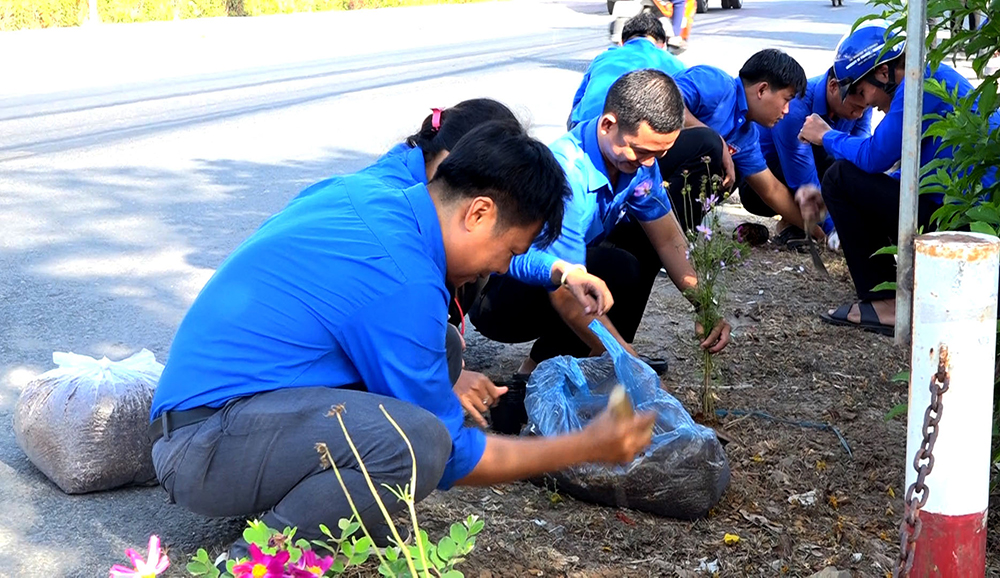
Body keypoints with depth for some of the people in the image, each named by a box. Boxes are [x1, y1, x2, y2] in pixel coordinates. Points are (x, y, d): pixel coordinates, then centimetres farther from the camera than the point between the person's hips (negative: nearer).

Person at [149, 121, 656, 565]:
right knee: (418, 441, -32)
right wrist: (587, 448, -2)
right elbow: (449, 457, -12)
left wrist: (440, 388, 14)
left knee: (438, 350, 10)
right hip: (205, 445, -10)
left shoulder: (360, 193, 4)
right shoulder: (404, 282, -22)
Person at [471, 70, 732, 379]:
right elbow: (566, 298, -34)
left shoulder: (636, 156, -8)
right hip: (496, 299, -9)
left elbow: (667, 238, 3)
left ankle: (601, 359, 3)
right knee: (616, 269, -28)